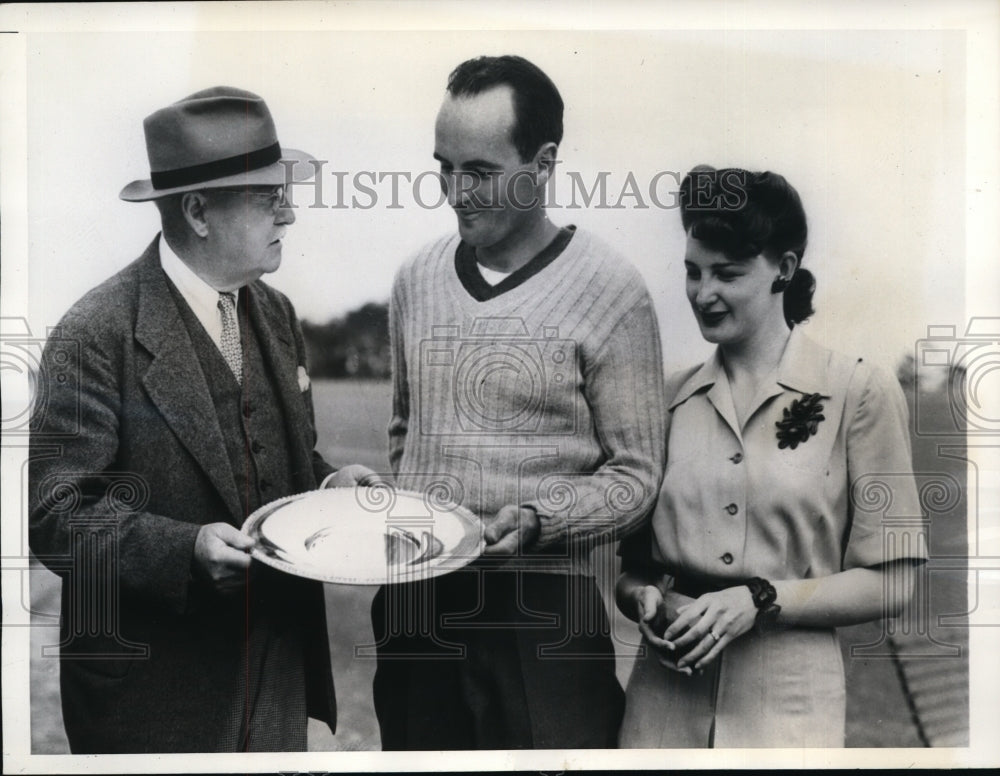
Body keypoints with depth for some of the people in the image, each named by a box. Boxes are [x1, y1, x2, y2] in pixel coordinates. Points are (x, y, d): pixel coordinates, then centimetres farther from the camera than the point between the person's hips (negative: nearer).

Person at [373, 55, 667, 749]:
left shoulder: (610, 290, -7)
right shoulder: (416, 280, 8)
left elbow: (635, 475, -6)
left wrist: (535, 518, -20)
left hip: (542, 610, -4)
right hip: (414, 600, 5)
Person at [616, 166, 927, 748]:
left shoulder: (860, 393, -4)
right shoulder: (669, 398, 5)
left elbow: (889, 584, -4)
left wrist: (757, 601, -14)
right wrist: (646, 598, -7)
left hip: (788, 699, -2)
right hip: (664, 694, 3)